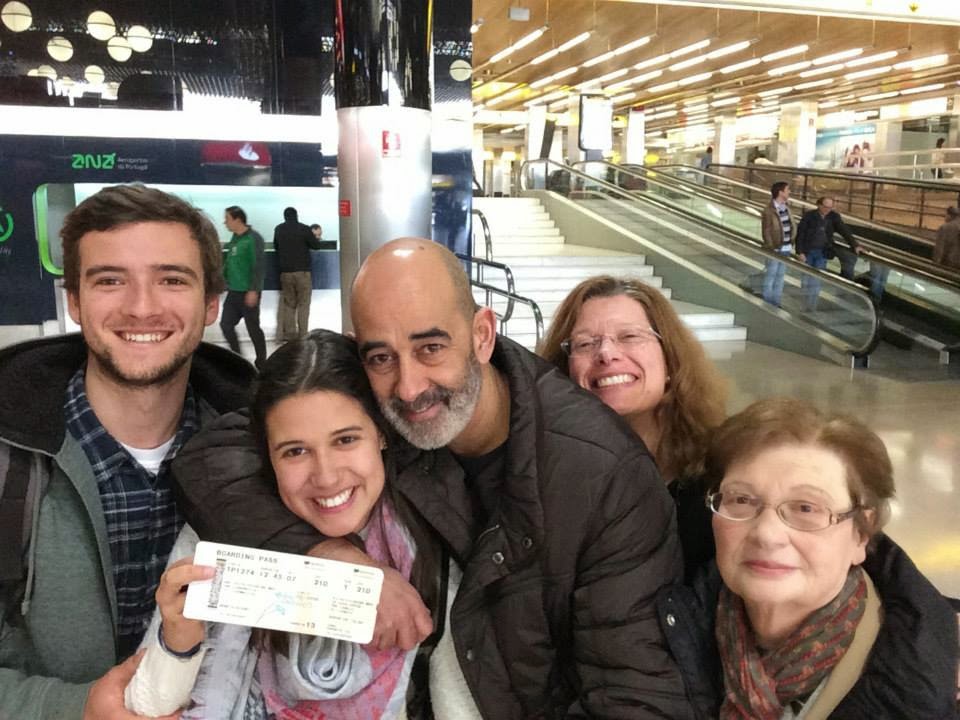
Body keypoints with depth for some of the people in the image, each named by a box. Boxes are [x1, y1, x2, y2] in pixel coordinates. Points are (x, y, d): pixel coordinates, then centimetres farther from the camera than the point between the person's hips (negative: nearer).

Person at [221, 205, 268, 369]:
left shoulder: (253, 238, -13)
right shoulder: (234, 238, 11)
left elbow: (258, 266, -18)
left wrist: (253, 290, -21)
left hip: (248, 292, -8)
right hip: (233, 291, 8)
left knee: (253, 328, 1)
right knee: (226, 324, 5)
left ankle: (261, 364, 14)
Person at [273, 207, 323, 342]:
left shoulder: (278, 229, 6)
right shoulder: (304, 229, -7)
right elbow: (316, 245, -2)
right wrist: (315, 237, 18)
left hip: (285, 272, 4)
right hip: (302, 271, -3)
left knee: (289, 304, 10)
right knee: (303, 304, 1)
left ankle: (289, 333, 8)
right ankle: (303, 334, -4)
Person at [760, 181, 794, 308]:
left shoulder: (786, 208, 8)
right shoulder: (769, 211, -11)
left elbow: (790, 228, 13)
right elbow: (766, 232, -12)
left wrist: (791, 245, 9)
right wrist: (771, 250, -15)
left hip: (785, 250, 7)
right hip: (775, 250, -7)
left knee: (780, 278, 12)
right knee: (770, 277, 2)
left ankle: (776, 304, 20)